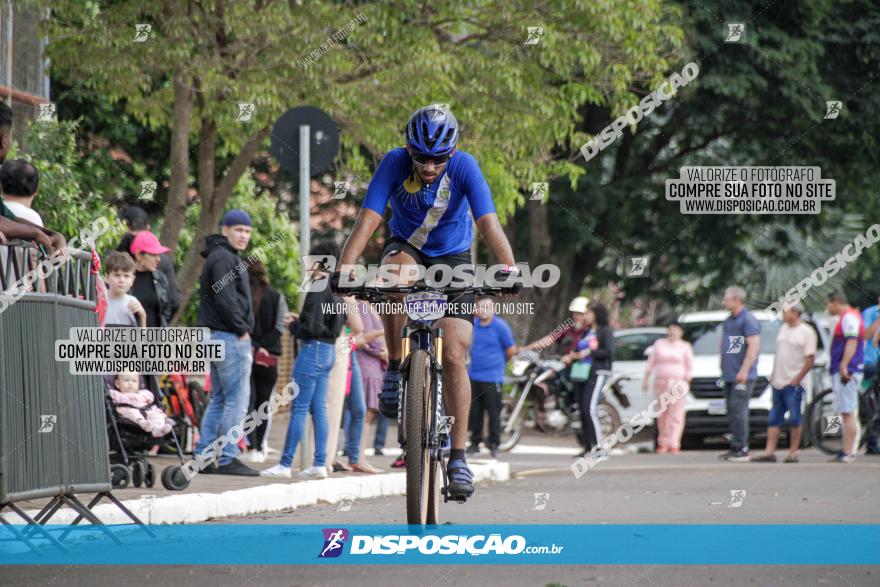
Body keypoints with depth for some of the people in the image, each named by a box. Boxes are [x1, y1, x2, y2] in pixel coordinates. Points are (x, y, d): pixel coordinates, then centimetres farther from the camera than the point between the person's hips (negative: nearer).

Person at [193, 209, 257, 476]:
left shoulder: (222, 257, 21)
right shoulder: (224, 258, -12)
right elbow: (225, 299, -21)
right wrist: (242, 329, -14)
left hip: (217, 336, 11)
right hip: (230, 337, -11)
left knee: (218, 399, 13)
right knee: (237, 399, -9)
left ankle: (204, 456, 12)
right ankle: (227, 458, -10)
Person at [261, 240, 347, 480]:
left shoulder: (318, 287, -15)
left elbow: (312, 328, -19)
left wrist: (293, 326, -1)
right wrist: (299, 321, 15)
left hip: (313, 350, -9)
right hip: (329, 352, 9)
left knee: (299, 408, -6)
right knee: (319, 408, 10)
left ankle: (285, 464, -4)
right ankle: (320, 464, 9)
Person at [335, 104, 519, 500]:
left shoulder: (464, 167, -24)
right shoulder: (395, 163, -23)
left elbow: (488, 222, -34)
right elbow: (368, 219, -31)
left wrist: (508, 266, -50)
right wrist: (345, 267, -46)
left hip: (453, 257, 0)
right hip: (407, 248, 0)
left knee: (454, 356, -12)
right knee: (397, 274, -38)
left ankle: (458, 457, -4)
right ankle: (396, 370, -21)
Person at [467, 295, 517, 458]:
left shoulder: (500, 326, -8)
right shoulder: (473, 324, 6)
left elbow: (511, 350, 1)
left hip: (493, 377, -5)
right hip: (474, 375, 5)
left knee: (493, 412, -3)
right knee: (474, 411, 8)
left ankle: (494, 444, 5)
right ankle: (475, 442, 18)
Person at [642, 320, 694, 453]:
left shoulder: (685, 347, 7)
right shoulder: (659, 344, 13)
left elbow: (690, 367, 5)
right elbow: (650, 363, 12)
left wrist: (687, 382, -5)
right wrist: (645, 379, 6)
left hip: (678, 384, -2)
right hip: (661, 383, 2)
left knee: (676, 415, -9)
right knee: (662, 414, 1)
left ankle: (674, 445, -13)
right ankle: (663, 443, 10)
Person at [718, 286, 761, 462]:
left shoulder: (748, 320, -10)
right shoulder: (728, 321, 19)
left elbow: (754, 346, -17)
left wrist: (744, 370, -22)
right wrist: (723, 367, 22)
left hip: (743, 375, -9)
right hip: (729, 375, 9)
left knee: (738, 411, -12)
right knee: (732, 413, 8)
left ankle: (742, 449, -11)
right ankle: (735, 448, 11)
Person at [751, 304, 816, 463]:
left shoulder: (806, 332, -7)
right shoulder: (783, 329, 14)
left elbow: (810, 359, -12)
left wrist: (796, 379, -15)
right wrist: (773, 375, 13)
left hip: (794, 384, -7)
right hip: (778, 383, 7)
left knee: (794, 420, -3)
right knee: (774, 419, 4)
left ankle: (793, 452, 2)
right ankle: (769, 452, 3)